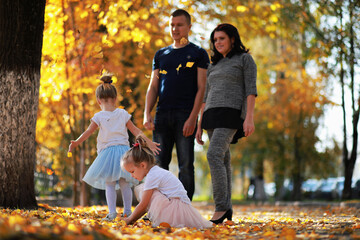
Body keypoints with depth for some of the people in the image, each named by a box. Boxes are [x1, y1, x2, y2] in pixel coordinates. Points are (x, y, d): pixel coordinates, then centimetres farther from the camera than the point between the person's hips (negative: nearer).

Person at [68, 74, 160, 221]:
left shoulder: (99, 116, -3)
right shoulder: (123, 114, 5)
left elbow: (88, 132, -3)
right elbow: (135, 131, 6)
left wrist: (76, 143, 6)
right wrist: (148, 142, 12)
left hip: (107, 152, -3)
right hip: (123, 149, 3)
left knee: (109, 184, -1)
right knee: (125, 184, 8)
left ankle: (112, 211, -10)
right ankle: (127, 211, 9)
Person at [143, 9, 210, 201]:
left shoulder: (198, 54, 5)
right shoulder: (161, 55, 18)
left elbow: (202, 88, -3)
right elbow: (153, 87, 15)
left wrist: (192, 118, -14)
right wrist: (147, 114, 1)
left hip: (185, 116, -4)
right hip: (162, 115, 4)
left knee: (185, 165, -4)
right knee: (159, 164, 2)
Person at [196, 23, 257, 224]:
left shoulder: (245, 59, 4)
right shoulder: (214, 66, 23)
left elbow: (251, 90, -6)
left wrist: (249, 118, -17)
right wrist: (200, 126, 14)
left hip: (231, 113, -7)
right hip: (212, 116, 7)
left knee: (214, 155, -23)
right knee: (223, 161, 4)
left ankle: (221, 206, -20)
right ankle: (227, 210, 5)